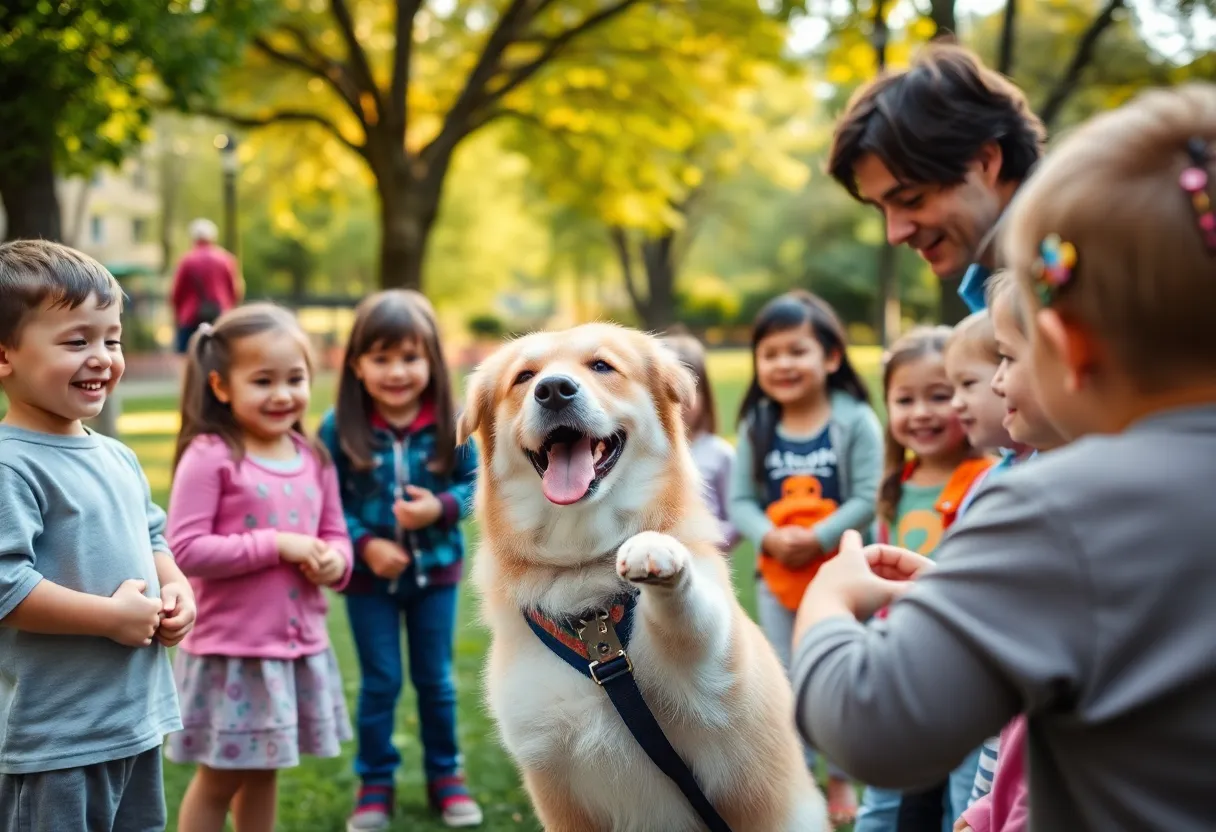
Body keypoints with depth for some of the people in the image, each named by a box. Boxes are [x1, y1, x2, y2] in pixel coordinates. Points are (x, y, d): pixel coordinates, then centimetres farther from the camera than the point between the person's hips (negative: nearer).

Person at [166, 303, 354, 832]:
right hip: (231, 649, -5)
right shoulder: (209, 457, -14)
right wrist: (276, 545, -20)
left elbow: (336, 536, 13)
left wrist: (334, 561, -11)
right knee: (219, 779, 8)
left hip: (301, 645, 6)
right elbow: (185, 550, -19)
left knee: (264, 772, 20)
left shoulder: (313, 459, 4)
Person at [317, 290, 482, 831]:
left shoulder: (450, 424, -12)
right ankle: (375, 783, 27)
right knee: (379, 683, 10)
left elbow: (475, 482, -4)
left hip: (436, 569, 1)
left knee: (436, 679, 15)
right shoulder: (339, 429, -14)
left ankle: (444, 774, 32)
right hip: (369, 576, -1)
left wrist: (442, 507, -22)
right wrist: (364, 543, -22)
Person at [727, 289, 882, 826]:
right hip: (777, 574, 3)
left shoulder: (855, 421, -14)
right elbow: (739, 500, -4)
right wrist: (769, 538, -21)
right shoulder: (756, 425, -2)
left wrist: (817, 539, -23)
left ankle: (840, 778, 27)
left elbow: (866, 500, -17)